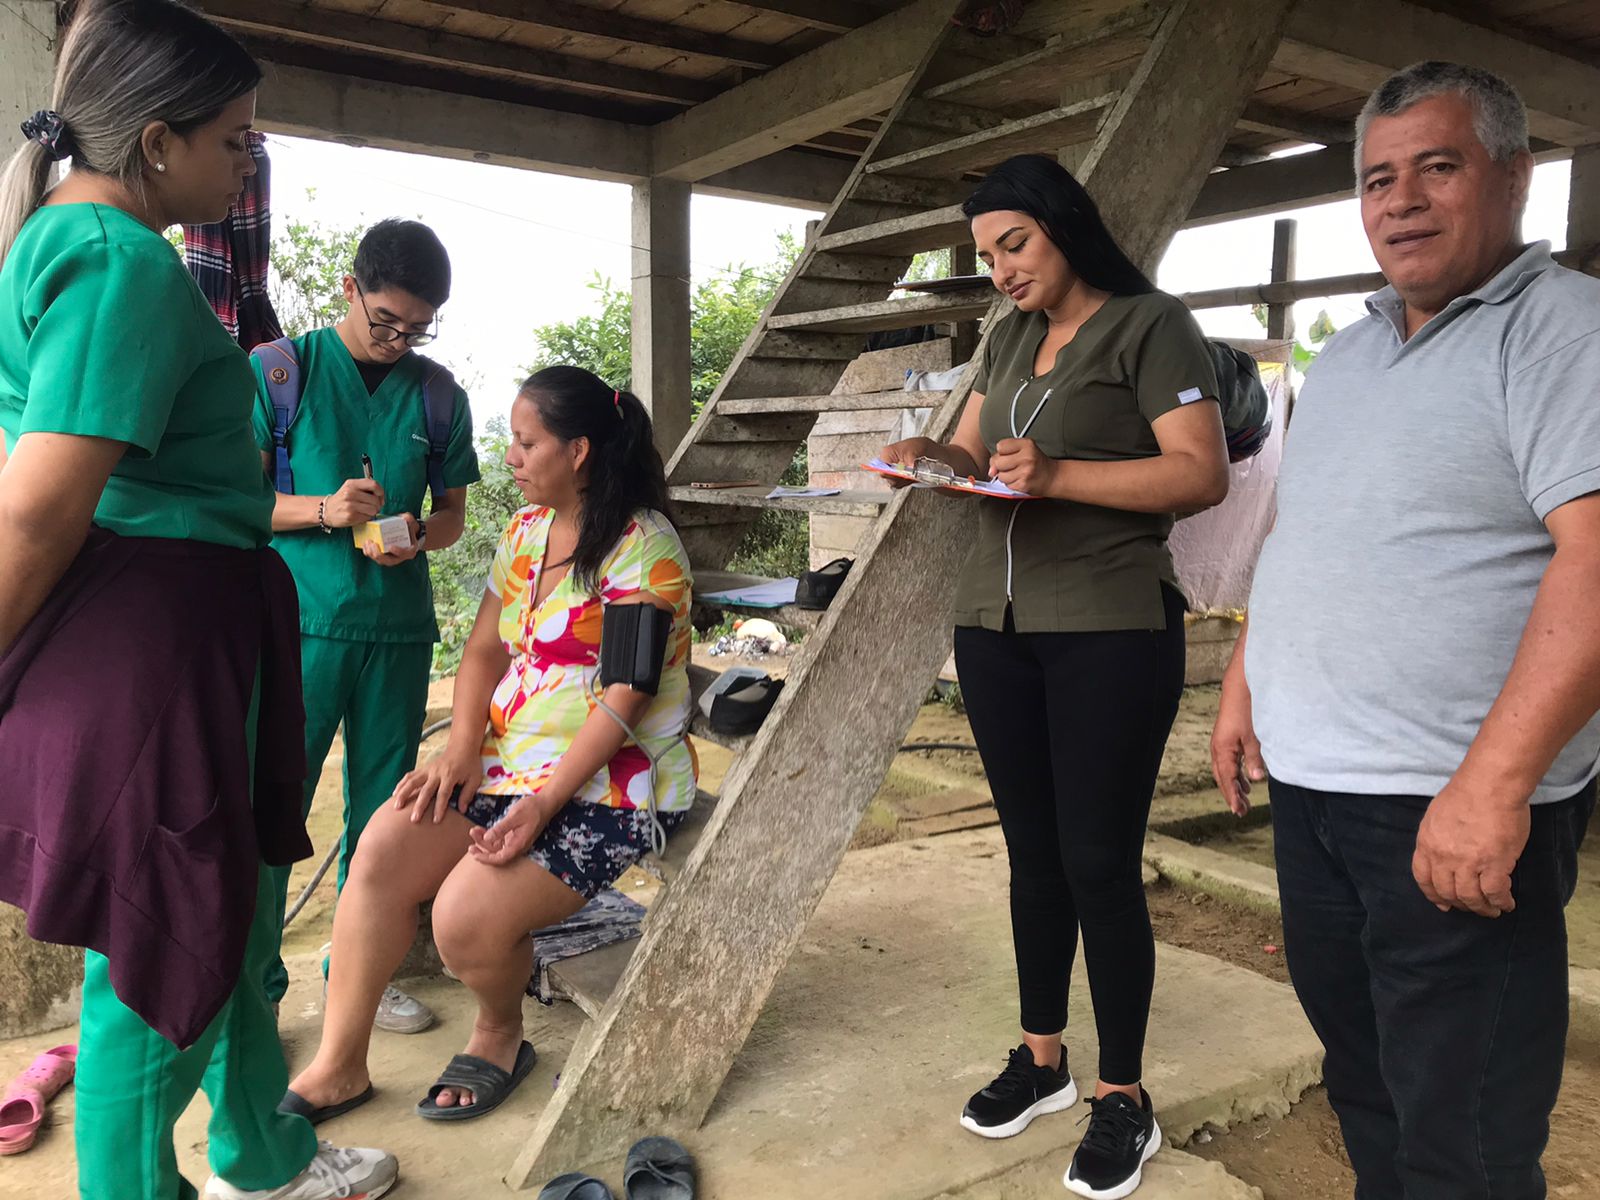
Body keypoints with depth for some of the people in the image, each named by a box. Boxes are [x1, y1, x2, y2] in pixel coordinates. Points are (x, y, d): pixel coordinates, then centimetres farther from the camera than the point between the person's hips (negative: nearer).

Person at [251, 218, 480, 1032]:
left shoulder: (438, 394, 9)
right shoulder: (281, 370, 0)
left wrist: (416, 536, -8)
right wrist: (324, 510, -17)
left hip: (399, 629, 3)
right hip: (300, 624, -3)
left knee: (381, 811, 10)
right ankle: (252, 988, 13)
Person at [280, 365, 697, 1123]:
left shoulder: (643, 547, -13)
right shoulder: (526, 530, 12)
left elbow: (627, 695, -19)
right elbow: (485, 647, 11)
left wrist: (542, 803, -24)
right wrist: (461, 748, -6)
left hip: (609, 787, -7)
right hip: (508, 763, 7)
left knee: (466, 918, -23)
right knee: (381, 851, -13)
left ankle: (499, 1039, 11)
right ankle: (339, 1066, 1)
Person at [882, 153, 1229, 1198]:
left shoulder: (1149, 326, -4)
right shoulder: (1010, 337, 17)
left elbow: (1203, 474, -13)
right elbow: (975, 455, 19)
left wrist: (1056, 474, -22)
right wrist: (939, 458, -4)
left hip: (1111, 630, -6)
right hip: (997, 625, 7)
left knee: (1099, 863, -2)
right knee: (1033, 854, 13)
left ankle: (1124, 1100, 15)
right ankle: (1042, 1061, 29)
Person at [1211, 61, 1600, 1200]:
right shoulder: (1347, 354, 15)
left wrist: (1496, 778, -28)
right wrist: (1244, 682, 15)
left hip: (1458, 805, -8)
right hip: (1307, 776, 8)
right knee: (1357, 1068, 22)